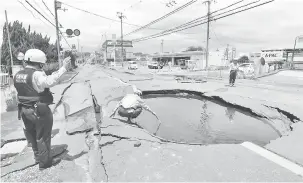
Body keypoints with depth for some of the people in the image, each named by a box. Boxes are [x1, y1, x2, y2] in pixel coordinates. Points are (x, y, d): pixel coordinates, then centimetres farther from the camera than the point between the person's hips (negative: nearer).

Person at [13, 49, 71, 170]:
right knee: (43, 137, 7)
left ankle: (38, 157, 41)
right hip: (40, 111, -8)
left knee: (32, 135, 23)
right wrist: (63, 68, -40)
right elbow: (50, 82, -41)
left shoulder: (18, 75, 6)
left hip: (24, 110, 8)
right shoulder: (36, 74, -22)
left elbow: (24, 90, 13)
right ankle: (44, 162, 21)